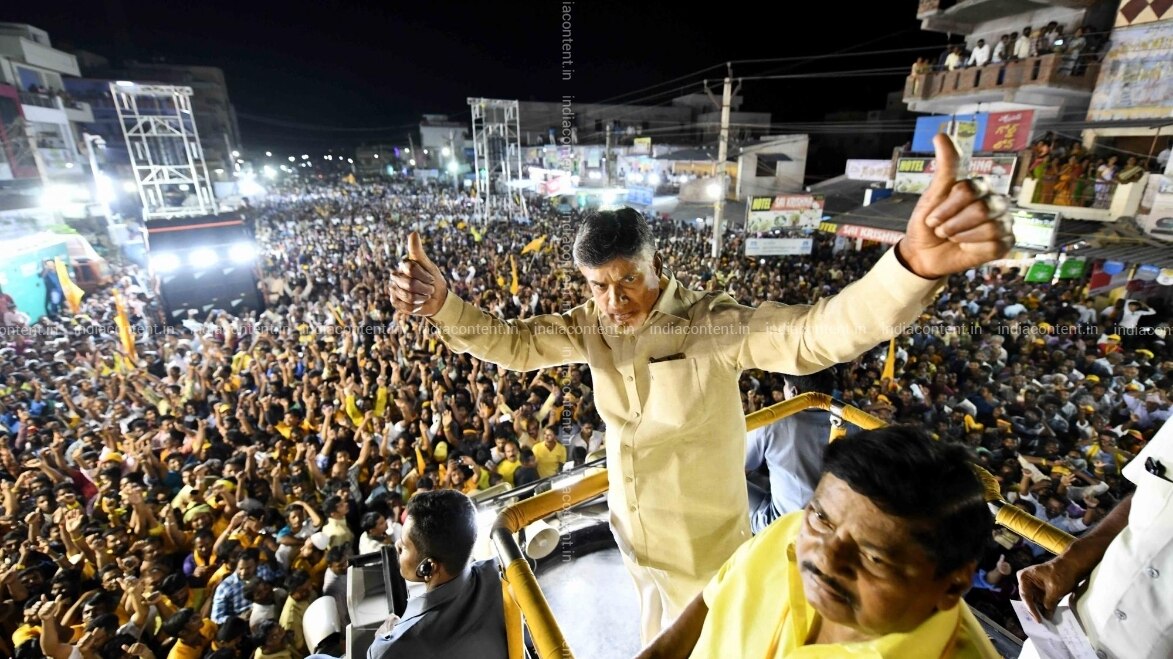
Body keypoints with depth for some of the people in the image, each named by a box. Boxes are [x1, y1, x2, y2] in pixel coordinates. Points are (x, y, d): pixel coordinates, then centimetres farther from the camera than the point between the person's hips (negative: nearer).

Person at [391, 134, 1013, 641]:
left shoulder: (711, 324, -29)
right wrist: (442, 305, -29)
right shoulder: (592, 325, -14)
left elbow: (821, 331, -39)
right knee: (658, 633, 34)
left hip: (701, 538, -4)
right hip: (632, 529, 5)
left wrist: (914, 266, -59)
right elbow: (513, 343, -11)